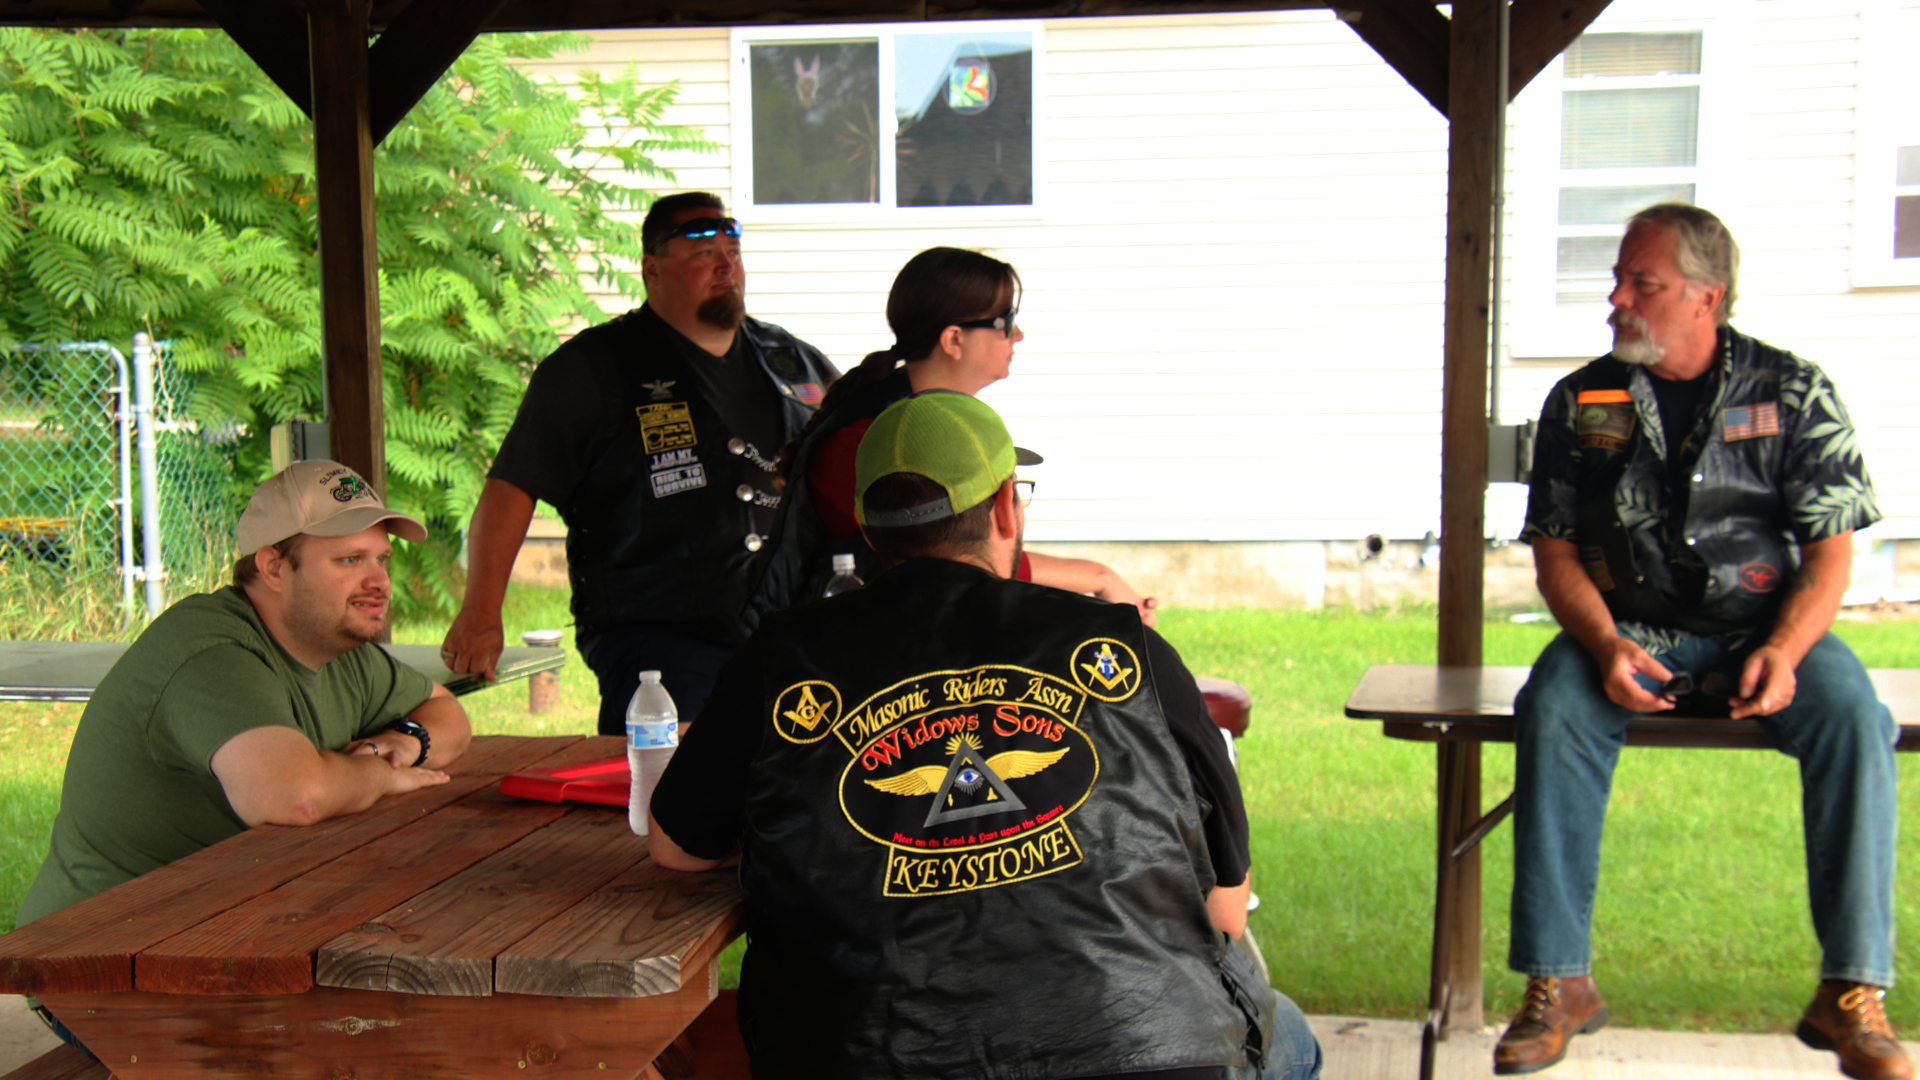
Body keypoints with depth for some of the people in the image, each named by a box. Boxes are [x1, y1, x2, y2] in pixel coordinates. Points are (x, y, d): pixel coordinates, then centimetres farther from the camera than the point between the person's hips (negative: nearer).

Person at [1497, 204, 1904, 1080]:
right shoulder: (1581, 402, 4)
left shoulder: (1793, 392, 0)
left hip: (1768, 626, 0)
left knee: (1852, 717, -30)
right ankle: (1558, 984, -24)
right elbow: (1555, 552, 3)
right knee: (1551, 712, -30)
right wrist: (1608, 648, -17)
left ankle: (1851, 994, -23)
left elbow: (1830, 551, -2)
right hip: (1632, 632, 1)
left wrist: (1782, 653, -21)